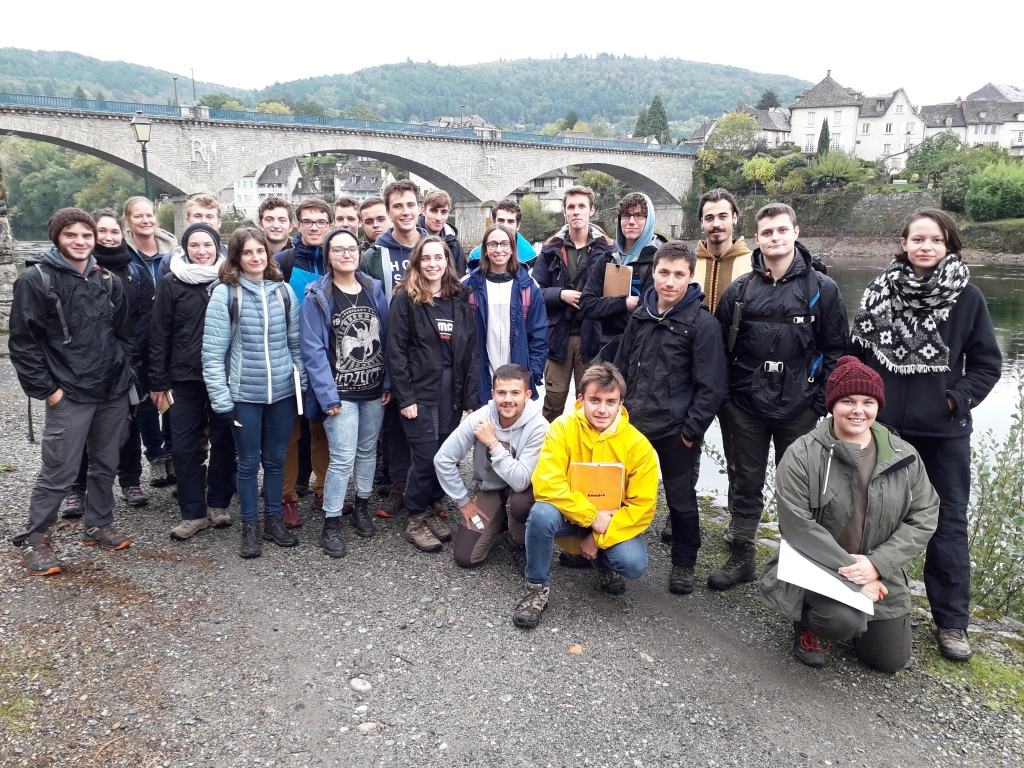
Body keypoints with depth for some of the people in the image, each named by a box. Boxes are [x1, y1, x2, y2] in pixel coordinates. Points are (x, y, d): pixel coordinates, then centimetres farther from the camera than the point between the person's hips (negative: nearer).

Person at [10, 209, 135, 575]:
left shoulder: (108, 280, 9)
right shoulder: (36, 280, -7)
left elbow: (125, 331, 17)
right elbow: (23, 342, -8)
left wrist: (123, 369, 8)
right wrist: (46, 388, -10)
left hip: (114, 392, 5)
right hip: (69, 395, -5)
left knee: (106, 464, 14)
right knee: (59, 471, -2)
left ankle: (98, 524, 31)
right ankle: (34, 539, 15)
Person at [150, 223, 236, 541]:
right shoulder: (171, 282, 2)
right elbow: (160, 335, 2)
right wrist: (158, 381, -1)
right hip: (185, 377, 0)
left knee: (224, 442, 8)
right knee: (186, 445, 2)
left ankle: (218, 504, 25)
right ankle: (193, 512, 14)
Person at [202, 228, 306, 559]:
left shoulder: (284, 290, 3)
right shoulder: (225, 294, -7)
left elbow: (296, 341, 8)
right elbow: (213, 351, -9)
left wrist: (301, 380, 5)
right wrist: (219, 396, -12)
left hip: (283, 391, 3)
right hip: (244, 394, -3)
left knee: (276, 458, 14)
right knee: (249, 461, 8)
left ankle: (274, 519, 29)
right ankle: (250, 526, 23)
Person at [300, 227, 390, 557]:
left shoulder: (374, 290, 6)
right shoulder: (317, 297, -8)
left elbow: (386, 338, 8)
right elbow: (313, 350, -11)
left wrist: (388, 382, 3)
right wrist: (328, 396, -15)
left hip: (374, 390, 5)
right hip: (341, 393, -4)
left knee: (368, 450, 15)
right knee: (343, 458, -6)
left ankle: (362, 506, 33)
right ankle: (330, 524, 9)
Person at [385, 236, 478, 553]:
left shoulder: (459, 299, 9)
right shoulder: (405, 298, -4)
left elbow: (471, 351, 9)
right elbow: (395, 351, -8)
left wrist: (470, 397, 4)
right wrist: (404, 397, -13)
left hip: (451, 392, 5)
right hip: (419, 392, -4)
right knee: (425, 457, -3)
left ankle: (432, 509, 28)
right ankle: (416, 521, 15)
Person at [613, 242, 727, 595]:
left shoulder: (703, 324, -11)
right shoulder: (640, 316, 6)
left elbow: (711, 387, -12)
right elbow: (622, 368, 13)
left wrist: (692, 430, -14)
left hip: (676, 431, -5)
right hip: (634, 424, 5)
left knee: (680, 498, 10)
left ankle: (684, 562, 28)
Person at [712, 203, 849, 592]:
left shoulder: (822, 289, -1)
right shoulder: (739, 290, 4)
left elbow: (834, 350, 0)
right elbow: (720, 349, 6)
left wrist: (821, 402, -6)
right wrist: (724, 399, 1)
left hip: (799, 410, -1)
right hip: (746, 409, 2)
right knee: (745, 484, 11)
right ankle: (741, 557, 25)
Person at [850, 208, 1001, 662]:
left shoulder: (967, 297, -3)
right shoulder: (879, 292, 0)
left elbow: (987, 363, 2)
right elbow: (859, 353, 6)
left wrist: (958, 398, -10)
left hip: (944, 432, -1)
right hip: (884, 427, 1)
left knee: (948, 523, 7)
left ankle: (951, 621, 19)